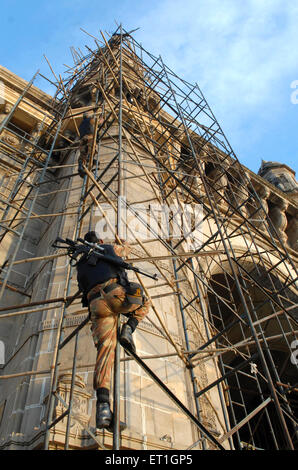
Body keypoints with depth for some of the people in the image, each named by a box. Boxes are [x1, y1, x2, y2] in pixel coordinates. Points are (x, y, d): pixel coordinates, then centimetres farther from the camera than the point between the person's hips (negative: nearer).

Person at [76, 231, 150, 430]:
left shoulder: (82, 264, 33)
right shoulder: (109, 248, 24)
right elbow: (126, 249, 46)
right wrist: (123, 242, 68)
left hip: (96, 304, 3)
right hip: (116, 292, -3)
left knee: (105, 349, -4)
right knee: (144, 303, 28)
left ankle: (103, 405, -20)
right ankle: (128, 330, 2)